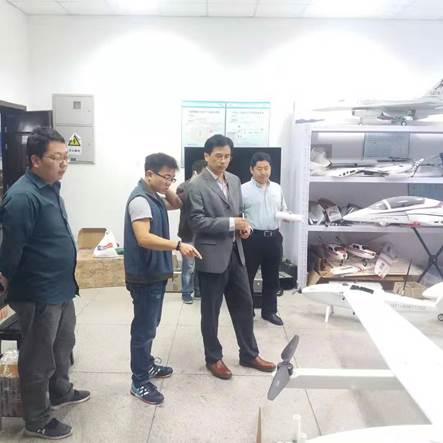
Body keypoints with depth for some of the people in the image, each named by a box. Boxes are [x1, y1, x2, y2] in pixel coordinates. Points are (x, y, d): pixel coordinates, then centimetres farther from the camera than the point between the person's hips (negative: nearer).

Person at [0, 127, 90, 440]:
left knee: (62, 344, 25)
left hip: (60, 287, 9)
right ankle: (37, 421, 26)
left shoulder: (50, 188, 6)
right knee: (39, 357, 7)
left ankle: (60, 392, 46)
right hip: (38, 293, -9)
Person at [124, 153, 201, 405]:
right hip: (144, 275, -10)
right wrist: (178, 246, -39)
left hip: (156, 272, 10)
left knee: (151, 324, 21)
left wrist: (167, 189, 3)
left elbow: (178, 205, 21)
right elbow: (144, 238, -30)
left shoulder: (154, 196, 10)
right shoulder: (140, 199, -20)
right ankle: (139, 382, 12)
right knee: (144, 328, 0)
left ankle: (146, 365, 37)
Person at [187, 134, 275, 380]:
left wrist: (243, 226, -2)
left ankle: (249, 354, 30)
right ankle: (213, 358, 26)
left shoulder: (234, 180, 10)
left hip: (235, 252, 7)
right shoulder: (197, 185, -12)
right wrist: (231, 223, -20)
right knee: (211, 311, 8)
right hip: (212, 255, -7)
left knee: (244, 305, 14)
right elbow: (197, 222, -18)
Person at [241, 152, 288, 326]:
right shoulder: (244, 189, -5)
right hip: (253, 238, -4)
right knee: (247, 277, 6)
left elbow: (284, 210, 17)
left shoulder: (277, 188, 10)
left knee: (271, 277, 13)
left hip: (274, 237, 5)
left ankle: (269, 311, 27)